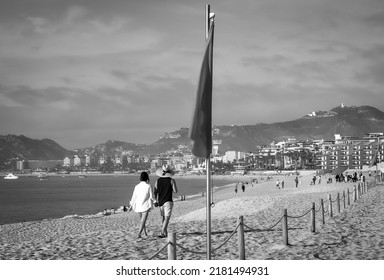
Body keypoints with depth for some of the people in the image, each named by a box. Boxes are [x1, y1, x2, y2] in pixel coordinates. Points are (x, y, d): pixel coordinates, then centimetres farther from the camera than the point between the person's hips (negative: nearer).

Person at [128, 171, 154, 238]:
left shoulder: (137, 186, 0)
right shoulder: (149, 186, -10)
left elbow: (134, 197, 5)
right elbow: (151, 196, -6)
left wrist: (131, 205, 15)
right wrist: (155, 200, 14)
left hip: (138, 205, 4)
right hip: (145, 205, -4)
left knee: (142, 219, 21)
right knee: (143, 220, -4)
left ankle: (145, 232, 35)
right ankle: (139, 234, -17)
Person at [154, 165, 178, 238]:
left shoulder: (158, 181, 2)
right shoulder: (171, 180, -8)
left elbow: (155, 192, 6)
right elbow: (175, 191, -8)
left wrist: (157, 201, 20)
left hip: (160, 201, 4)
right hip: (168, 201, -4)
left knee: (163, 218, 16)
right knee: (167, 218, -6)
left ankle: (165, 233, 19)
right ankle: (162, 233, -19)